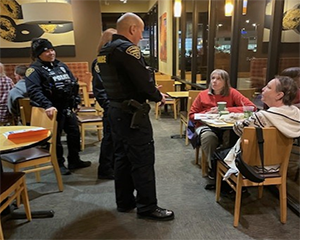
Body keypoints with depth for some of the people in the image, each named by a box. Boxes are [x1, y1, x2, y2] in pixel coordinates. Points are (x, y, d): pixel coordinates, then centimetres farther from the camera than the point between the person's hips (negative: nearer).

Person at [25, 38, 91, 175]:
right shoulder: (34, 69, -10)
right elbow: (33, 90, -24)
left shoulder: (61, 65, 13)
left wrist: (76, 99, 11)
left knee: (74, 133, 12)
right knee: (55, 137, 3)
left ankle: (74, 161, 27)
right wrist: (47, 106, -35)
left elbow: (73, 83, 19)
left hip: (68, 108, 7)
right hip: (53, 110, -7)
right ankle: (59, 164, 19)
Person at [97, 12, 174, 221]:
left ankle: (124, 202, 29)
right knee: (143, 161, 0)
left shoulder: (105, 50, 13)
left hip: (116, 110, 10)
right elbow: (144, 81, -22)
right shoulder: (127, 48, -16)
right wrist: (158, 96, -3)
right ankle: (147, 207, 13)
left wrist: (151, 92, 13)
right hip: (132, 114, -10)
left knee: (123, 157, 17)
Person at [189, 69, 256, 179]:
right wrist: (207, 113, -12)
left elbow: (251, 107, -11)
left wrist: (225, 110, -16)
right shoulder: (203, 95, 3)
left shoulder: (232, 93, 0)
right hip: (206, 126, 1)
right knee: (208, 136, -34)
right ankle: (213, 166, -7)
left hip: (227, 127, 0)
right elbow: (192, 116, 8)